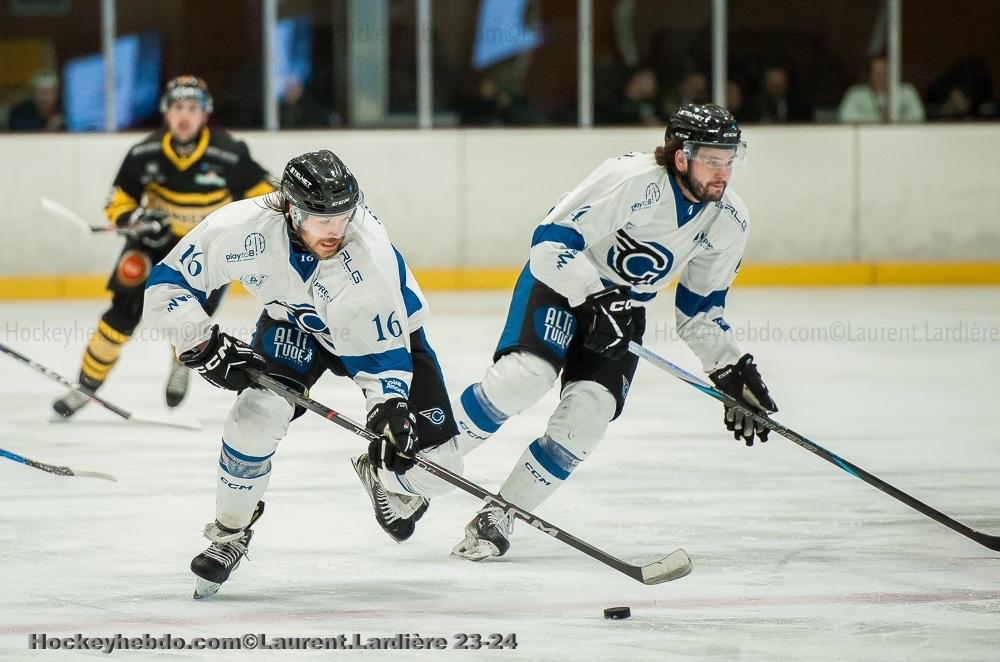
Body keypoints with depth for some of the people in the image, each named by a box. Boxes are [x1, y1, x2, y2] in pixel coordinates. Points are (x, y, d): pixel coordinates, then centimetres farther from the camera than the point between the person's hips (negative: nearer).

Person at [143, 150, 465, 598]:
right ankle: (229, 532, -1)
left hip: (385, 326, -1)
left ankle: (379, 476, 28)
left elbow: (384, 350, -30)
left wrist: (390, 410, -44)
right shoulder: (243, 229, -34)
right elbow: (168, 283, -23)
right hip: (295, 322, 1)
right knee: (258, 413, -26)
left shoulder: (368, 254, -39)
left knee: (436, 469, -11)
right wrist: (204, 345, -32)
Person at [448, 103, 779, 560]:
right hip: (562, 282, -6)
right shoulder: (631, 180, -27)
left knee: (588, 413, -15)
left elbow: (701, 306, 9)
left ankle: (498, 516, -3)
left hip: (623, 308, 6)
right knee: (524, 376, -29)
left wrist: (732, 372, 2)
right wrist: (594, 299, -35)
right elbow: (552, 240, -26)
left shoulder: (729, 222, -5)